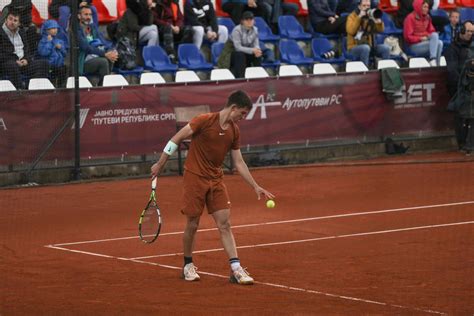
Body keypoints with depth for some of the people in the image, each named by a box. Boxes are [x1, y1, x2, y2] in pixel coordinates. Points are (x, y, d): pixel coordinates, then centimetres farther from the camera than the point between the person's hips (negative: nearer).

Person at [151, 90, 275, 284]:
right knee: (192, 225, 2)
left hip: (216, 180, 5)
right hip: (195, 178, -5)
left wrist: (256, 187, 8)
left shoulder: (234, 131, 4)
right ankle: (188, 265, 22)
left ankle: (236, 269, -6)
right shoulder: (204, 121, -15)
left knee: (225, 225, -2)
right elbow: (176, 139, -9)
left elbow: (239, 163, 11)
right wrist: (160, 164, -7)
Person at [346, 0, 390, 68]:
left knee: (385, 48, -18)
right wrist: (359, 17, -22)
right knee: (365, 48, -36)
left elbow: (380, 30, 1)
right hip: (355, 46, -5)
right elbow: (350, 31, -20)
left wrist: (378, 21, -19)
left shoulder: (371, 16, 10)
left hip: (369, 45, 5)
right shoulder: (352, 16, -3)